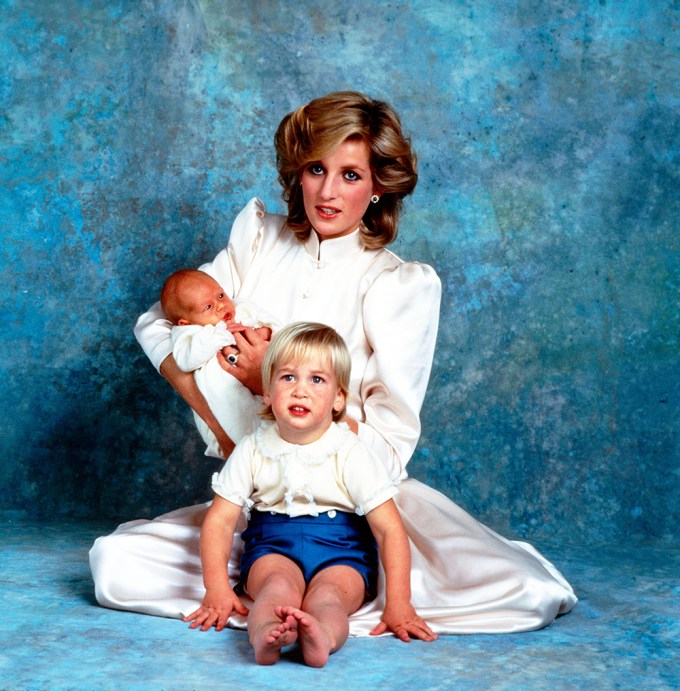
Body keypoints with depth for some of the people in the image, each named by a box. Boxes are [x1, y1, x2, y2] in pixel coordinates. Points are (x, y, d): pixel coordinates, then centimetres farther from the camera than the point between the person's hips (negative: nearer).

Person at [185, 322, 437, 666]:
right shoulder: (252, 451, -2)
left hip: (341, 552, -1)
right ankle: (263, 634, -63)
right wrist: (217, 589, -12)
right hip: (272, 549, 1)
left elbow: (389, 529, -11)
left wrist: (399, 604, -18)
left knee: (327, 595, -33)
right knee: (279, 584, -32)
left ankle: (321, 637, -65)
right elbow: (219, 521, 0)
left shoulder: (351, 453, -8)